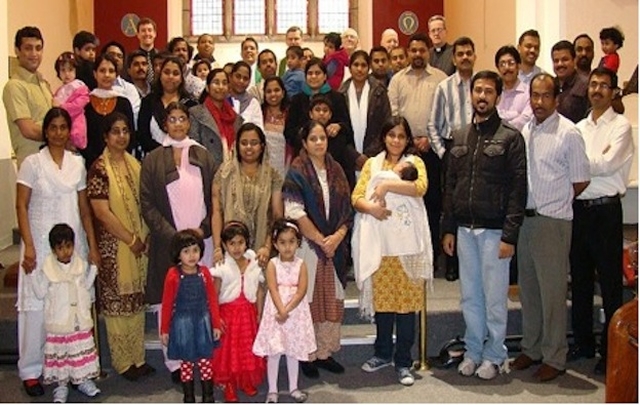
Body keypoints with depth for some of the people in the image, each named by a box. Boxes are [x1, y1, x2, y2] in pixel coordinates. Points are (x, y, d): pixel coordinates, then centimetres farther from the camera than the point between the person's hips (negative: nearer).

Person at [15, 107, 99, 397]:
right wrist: (28, 246, -11)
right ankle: (30, 371, 9)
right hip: (41, 245, -3)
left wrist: (92, 246, 7)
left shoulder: (78, 163, 10)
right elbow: (21, 206, -3)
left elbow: (84, 207, 11)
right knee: (37, 306, -1)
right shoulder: (32, 163, -1)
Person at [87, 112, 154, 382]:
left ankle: (138, 357, 23)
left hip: (139, 243, 6)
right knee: (117, 302, 4)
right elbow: (102, 212, -16)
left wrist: (143, 238, 2)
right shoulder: (99, 168, -11)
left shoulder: (134, 164, 9)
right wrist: (130, 239, -12)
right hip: (114, 246, -6)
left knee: (137, 301, 12)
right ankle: (122, 361, 16)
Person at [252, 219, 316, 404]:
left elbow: (301, 291, -9)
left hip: (296, 312, 1)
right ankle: (272, 390, 14)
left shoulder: (301, 264, -2)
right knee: (273, 352, 2)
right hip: (276, 311, -1)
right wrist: (281, 310, -22)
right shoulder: (272, 264, -4)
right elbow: (273, 290, -12)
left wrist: (287, 310, -18)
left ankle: (293, 387, 26)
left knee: (293, 351, 12)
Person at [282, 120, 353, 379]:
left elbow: (346, 210, 8)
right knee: (309, 300, -2)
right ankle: (307, 355, 8)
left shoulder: (336, 171, 11)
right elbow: (295, 213, -13)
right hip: (307, 245, -5)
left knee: (332, 299, 8)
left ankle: (325, 352, 18)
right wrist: (320, 240, -12)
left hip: (335, 245, 5)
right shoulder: (297, 172, -5)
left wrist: (337, 236, -9)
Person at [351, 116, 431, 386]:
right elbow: (356, 197, 3)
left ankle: (403, 362, 9)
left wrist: (386, 186, -17)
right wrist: (371, 207, -17)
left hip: (407, 242, -2)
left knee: (406, 299, -1)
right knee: (382, 298, 9)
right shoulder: (372, 164, 12)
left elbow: (420, 187, -14)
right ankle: (383, 353, 26)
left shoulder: (414, 162, 6)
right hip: (379, 242, 2)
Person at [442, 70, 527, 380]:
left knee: (494, 296, 3)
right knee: (469, 296, 12)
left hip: (494, 230, -4)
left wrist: (510, 236, -14)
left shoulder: (510, 137, -5)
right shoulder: (459, 136, 10)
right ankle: (473, 351, 24)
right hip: (464, 229, 5)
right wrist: (448, 229, 8)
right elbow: (450, 185, 12)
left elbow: (518, 189, -9)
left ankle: (495, 355, 18)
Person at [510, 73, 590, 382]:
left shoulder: (568, 133, -9)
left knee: (552, 291, 0)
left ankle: (554, 358, 13)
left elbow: (580, 181, -5)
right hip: (525, 218, 6)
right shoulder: (525, 131, 10)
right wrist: (528, 206, 5)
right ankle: (531, 348, 28)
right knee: (527, 287, 14)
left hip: (552, 221, -6)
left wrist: (554, 203, 2)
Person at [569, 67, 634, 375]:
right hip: (579, 207, 6)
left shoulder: (621, 126, -3)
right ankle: (583, 342, 24)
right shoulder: (580, 127, 15)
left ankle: (611, 350, 9)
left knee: (610, 281, 0)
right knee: (580, 278, 12)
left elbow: (608, 165, -14)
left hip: (605, 209, -6)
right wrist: (597, 160, -8)